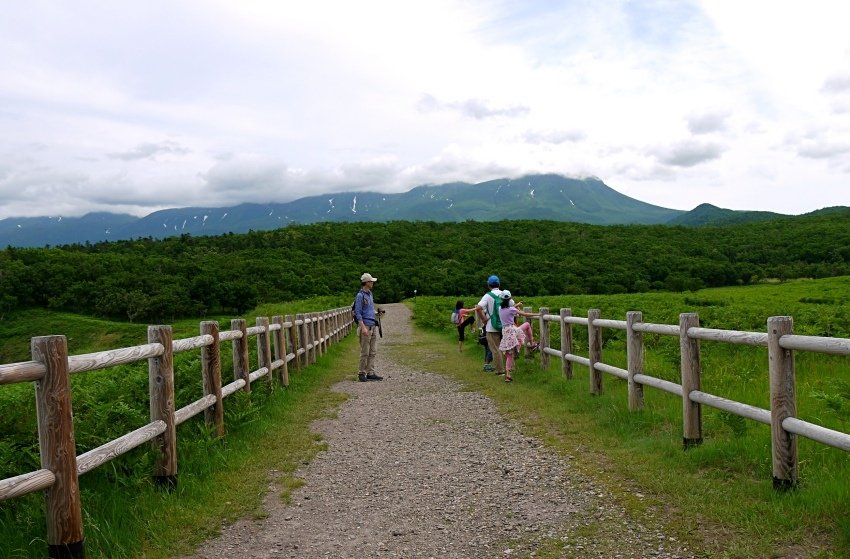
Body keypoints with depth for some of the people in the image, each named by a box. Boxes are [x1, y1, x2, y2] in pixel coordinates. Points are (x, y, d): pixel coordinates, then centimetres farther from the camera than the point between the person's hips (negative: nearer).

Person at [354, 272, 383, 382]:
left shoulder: (370, 294, 15)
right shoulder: (360, 295, -10)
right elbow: (357, 312, -15)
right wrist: (363, 327, -21)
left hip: (373, 326, 8)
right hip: (366, 326, -8)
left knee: (373, 351, 7)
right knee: (365, 352, -4)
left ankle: (370, 373, 11)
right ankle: (361, 373, 5)